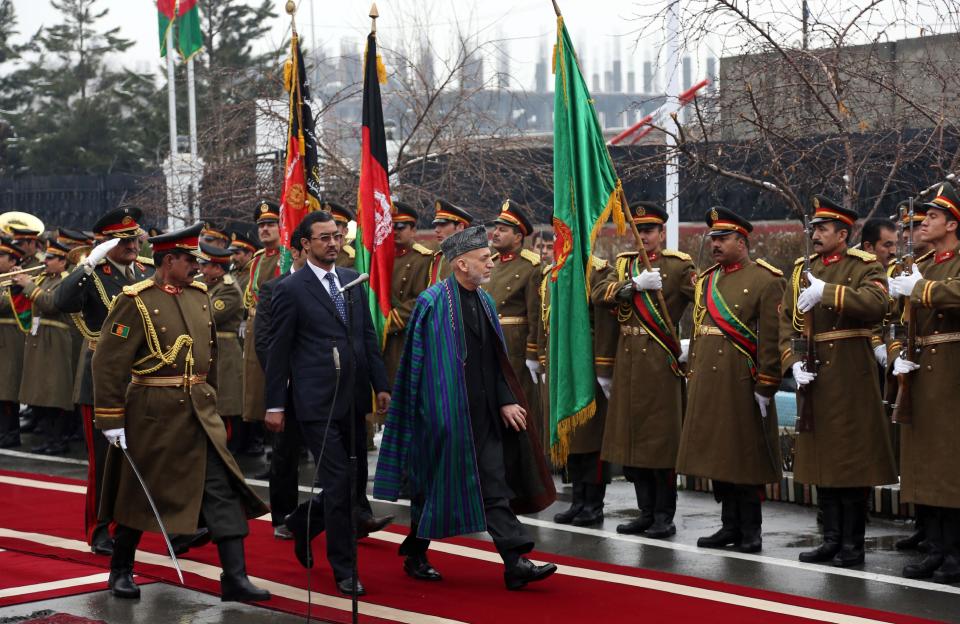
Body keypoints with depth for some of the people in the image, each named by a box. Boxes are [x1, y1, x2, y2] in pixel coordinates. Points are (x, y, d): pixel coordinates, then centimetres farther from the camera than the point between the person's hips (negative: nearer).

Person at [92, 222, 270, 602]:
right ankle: (121, 571, 26)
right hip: (153, 411, -5)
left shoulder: (199, 295, 8)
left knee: (223, 488, -4)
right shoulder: (136, 301, -12)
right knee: (140, 492, 8)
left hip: (200, 410, 6)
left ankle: (234, 577, -3)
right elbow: (109, 363, -13)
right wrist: (111, 420, -13)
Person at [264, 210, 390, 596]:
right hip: (317, 402, -6)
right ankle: (344, 568, 7)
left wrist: (381, 385, 8)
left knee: (357, 480, 10)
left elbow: (368, 336, 14)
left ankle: (303, 523, 36)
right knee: (338, 482, -5)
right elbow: (278, 350, -3)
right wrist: (274, 405, -3)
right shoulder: (291, 290, -5)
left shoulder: (352, 280, 11)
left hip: (352, 397, 6)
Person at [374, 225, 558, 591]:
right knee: (434, 485, 6)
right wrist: (435, 417, -14)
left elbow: (495, 360, 12)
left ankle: (515, 564, 0)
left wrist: (505, 401, 2)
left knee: (495, 486, 2)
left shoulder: (484, 301, 9)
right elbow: (423, 368, -13)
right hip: (444, 414, -6)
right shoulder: (433, 303, -13)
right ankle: (415, 556, 24)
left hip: (483, 415, 7)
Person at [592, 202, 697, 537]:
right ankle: (646, 512, 18)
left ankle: (664, 516, 5)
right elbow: (599, 294, -2)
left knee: (661, 437, -2)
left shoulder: (679, 265, -1)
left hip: (661, 360, -5)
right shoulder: (624, 264, 14)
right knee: (632, 435, 9)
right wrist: (635, 284, -14)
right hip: (628, 359, 5)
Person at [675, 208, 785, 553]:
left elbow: (771, 339, -10)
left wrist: (765, 387, -14)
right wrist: (692, 376, 13)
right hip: (707, 384, 7)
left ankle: (751, 531, 9)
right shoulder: (705, 281, 15)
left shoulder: (765, 280, -6)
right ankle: (730, 526, 19)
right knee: (716, 455, 9)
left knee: (746, 458, 0)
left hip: (742, 383, -7)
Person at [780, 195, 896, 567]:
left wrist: (827, 292, -29)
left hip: (851, 378, -6)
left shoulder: (865, 267, -3)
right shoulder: (802, 270, 14)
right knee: (821, 460, 9)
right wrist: (793, 363, -7)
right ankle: (832, 539, 18)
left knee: (852, 460, -3)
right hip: (813, 378, 6)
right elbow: (787, 322, 9)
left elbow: (876, 304, -23)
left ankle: (853, 546, 3)